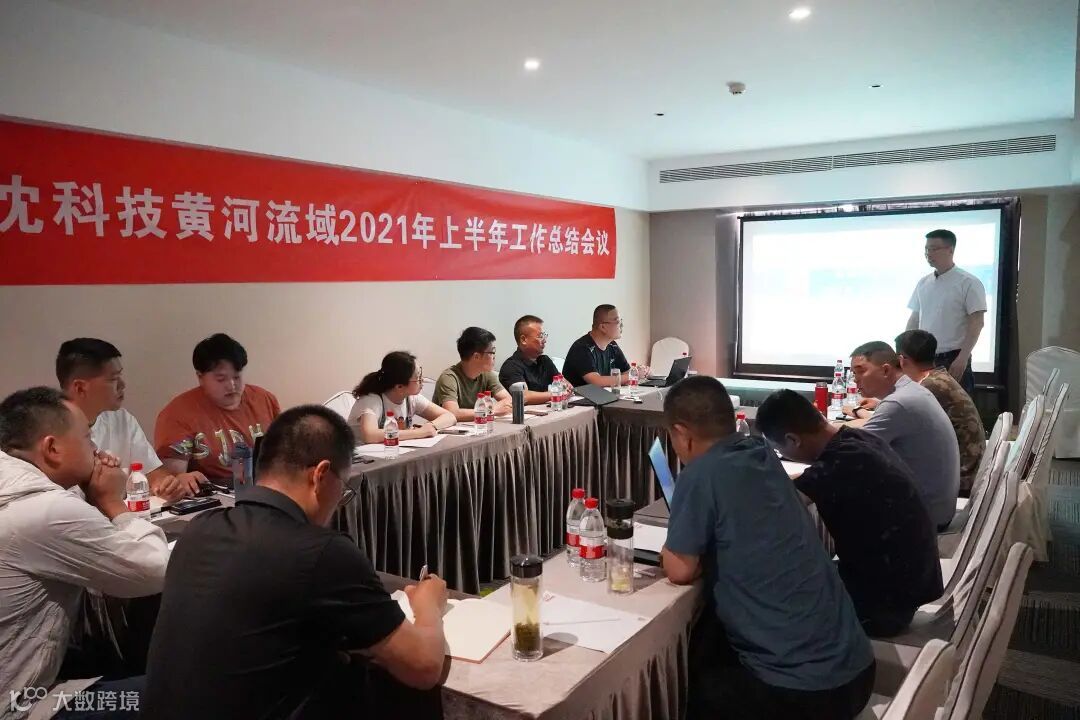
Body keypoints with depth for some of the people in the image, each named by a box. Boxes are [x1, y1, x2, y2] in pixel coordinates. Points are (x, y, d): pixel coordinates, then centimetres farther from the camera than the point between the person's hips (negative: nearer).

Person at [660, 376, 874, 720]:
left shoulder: (702, 473, -18)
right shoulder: (762, 455, 3)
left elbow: (681, 570, -10)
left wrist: (672, 549, 8)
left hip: (803, 689, -7)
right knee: (708, 643, 23)